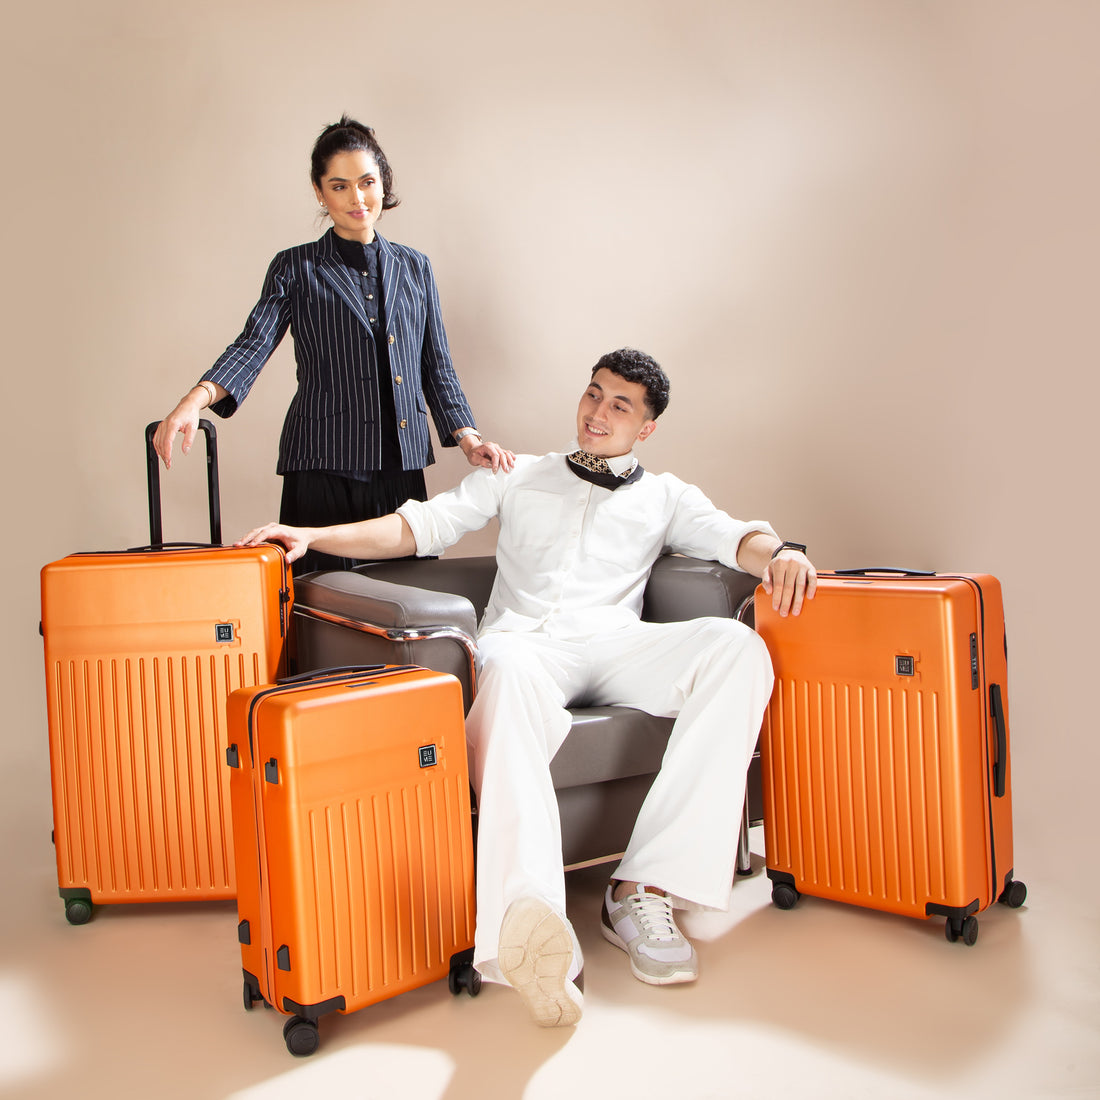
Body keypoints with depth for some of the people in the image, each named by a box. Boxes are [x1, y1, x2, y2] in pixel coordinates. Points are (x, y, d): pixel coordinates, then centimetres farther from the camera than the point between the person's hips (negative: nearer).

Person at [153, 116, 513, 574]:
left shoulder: (414, 268, 15)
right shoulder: (296, 269, 6)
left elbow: (436, 366, 15)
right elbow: (253, 344, -8)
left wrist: (468, 437, 0)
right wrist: (196, 399, -27)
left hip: (402, 471, 3)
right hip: (323, 472, -3)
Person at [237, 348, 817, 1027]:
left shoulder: (665, 496, 27)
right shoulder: (518, 477, 29)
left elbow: (732, 536, 9)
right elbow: (417, 527, 20)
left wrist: (777, 551, -16)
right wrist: (312, 535, 6)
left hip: (614, 643, 2)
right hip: (524, 639, -1)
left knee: (736, 646, -30)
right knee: (512, 676, -41)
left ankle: (644, 888, -33)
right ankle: (532, 923, -60)